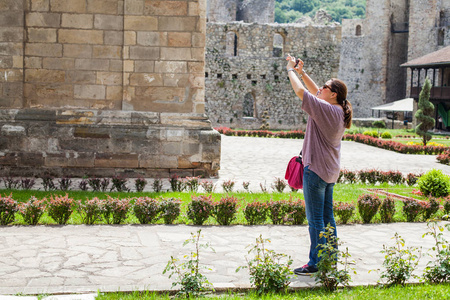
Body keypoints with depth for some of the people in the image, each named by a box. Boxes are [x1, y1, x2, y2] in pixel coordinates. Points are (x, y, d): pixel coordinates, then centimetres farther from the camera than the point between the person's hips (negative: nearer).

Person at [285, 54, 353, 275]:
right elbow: (315, 92, 21)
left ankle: (315, 263, 3)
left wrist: (291, 70, -5)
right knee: (327, 217, 15)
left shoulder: (327, 109, -17)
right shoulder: (338, 111, 8)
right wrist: (302, 72, 16)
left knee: (315, 219, -3)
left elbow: (300, 91, -19)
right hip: (330, 171, 10)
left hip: (316, 170, -9)